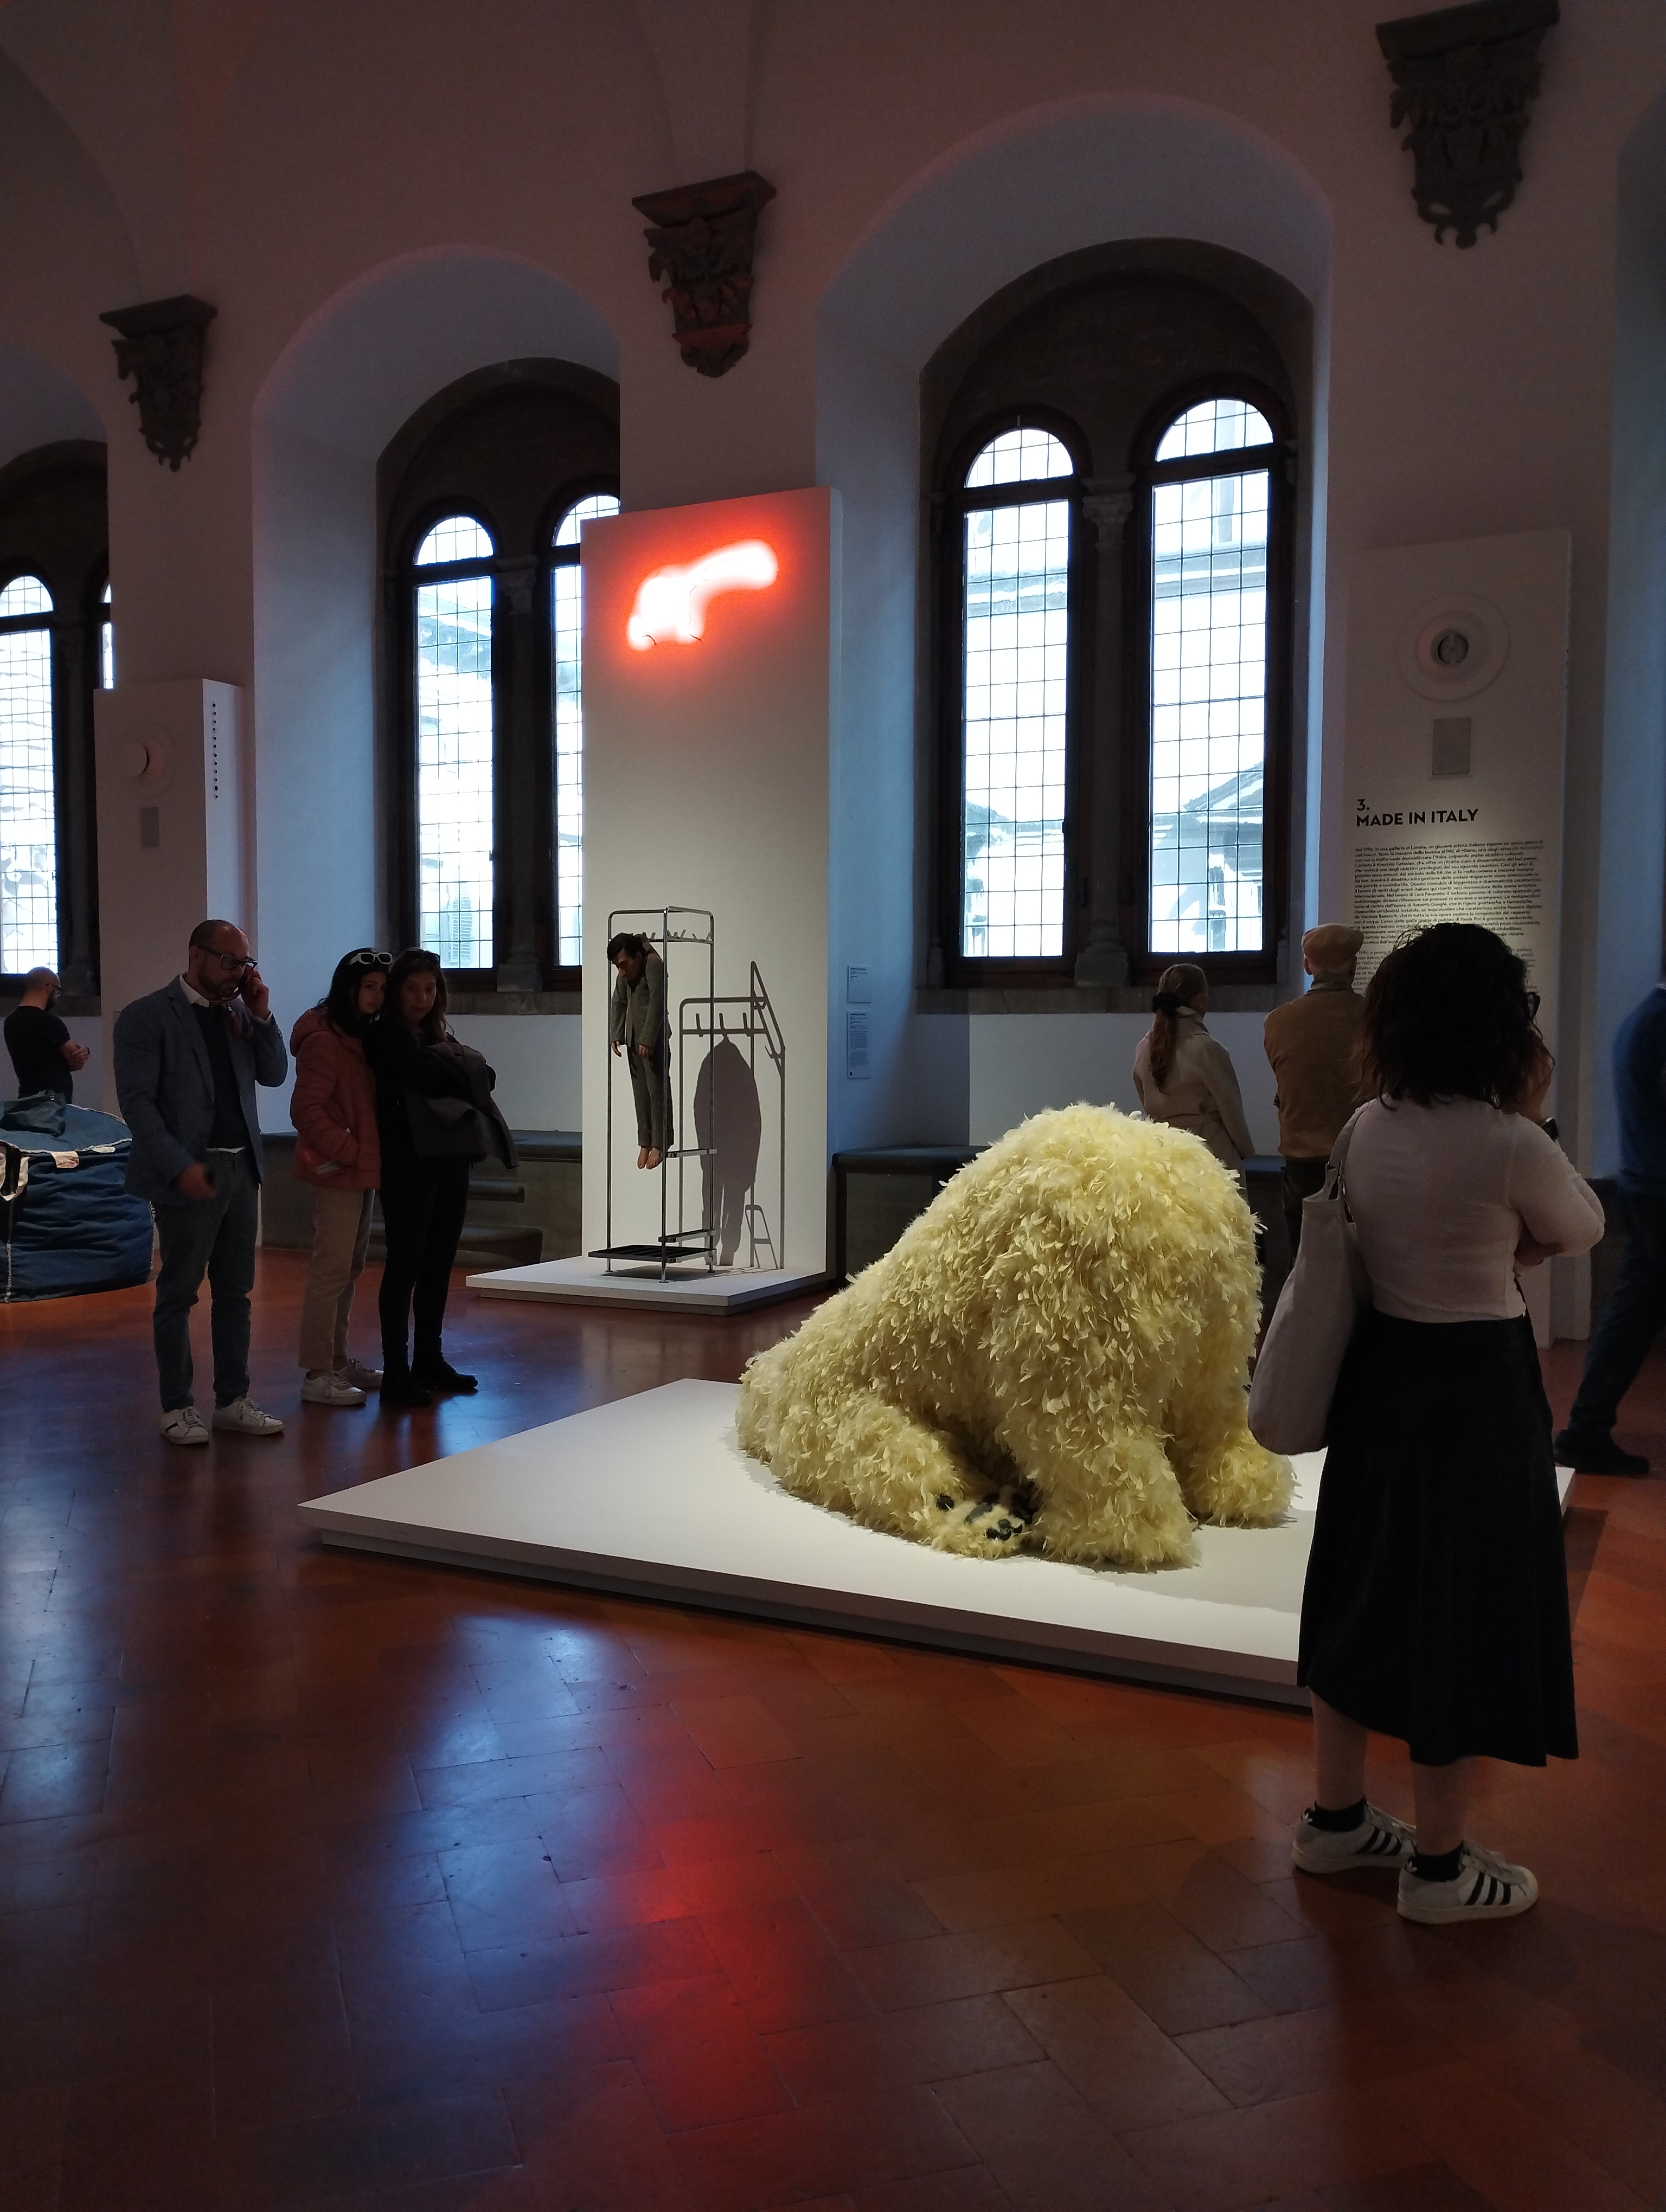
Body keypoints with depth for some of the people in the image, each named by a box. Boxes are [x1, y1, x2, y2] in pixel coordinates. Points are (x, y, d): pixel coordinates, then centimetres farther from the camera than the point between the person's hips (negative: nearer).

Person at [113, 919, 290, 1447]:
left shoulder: (240, 1012, 11)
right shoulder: (147, 1016, -6)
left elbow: (274, 1075, 10)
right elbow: (137, 1101, -11)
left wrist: (262, 1015, -3)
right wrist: (180, 1166, -19)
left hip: (242, 1169, 6)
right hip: (190, 1174, -6)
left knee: (235, 1292, 11)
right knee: (179, 1294, 3)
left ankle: (233, 1401, 19)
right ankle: (177, 1407, 13)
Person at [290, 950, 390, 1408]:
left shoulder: (363, 1038, 14)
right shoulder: (323, 1039, -15)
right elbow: (306, 1109, -20)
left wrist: (368, 1155, 7)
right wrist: (349, 1151, -18)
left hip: (363, 1169, 10)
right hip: (337, 1172, -10)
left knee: (349, 1268, 15)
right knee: (331, 1269, -7)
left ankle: (338, 1361, 25)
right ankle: (317, 1374, 0)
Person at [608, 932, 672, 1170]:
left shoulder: (653, 964, -18)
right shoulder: (624, 974, 8)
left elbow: (657, 1002, -24)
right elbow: (618, 1003, 11)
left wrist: (648, 1039, -27)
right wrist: (615, 1035, 0)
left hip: (654, 1037, -8)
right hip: (633, 1036, 8)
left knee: (657, 1087, -7)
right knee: (640, 1089, 8)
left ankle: (660, 1143, -4)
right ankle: (645, 1142, 12)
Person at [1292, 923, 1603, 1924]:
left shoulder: (1369, 1127, 0)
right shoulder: (1509, 1143, -21)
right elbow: (1582, 1232, -2)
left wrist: (1501, 1252, 2)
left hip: (1382, 1371, 7)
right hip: (1475, 1389, -7)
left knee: (1373, 1591, 19)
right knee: (1464, 1614, 7)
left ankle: (1337, 1818, 34)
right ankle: (1440, 1865, 22)